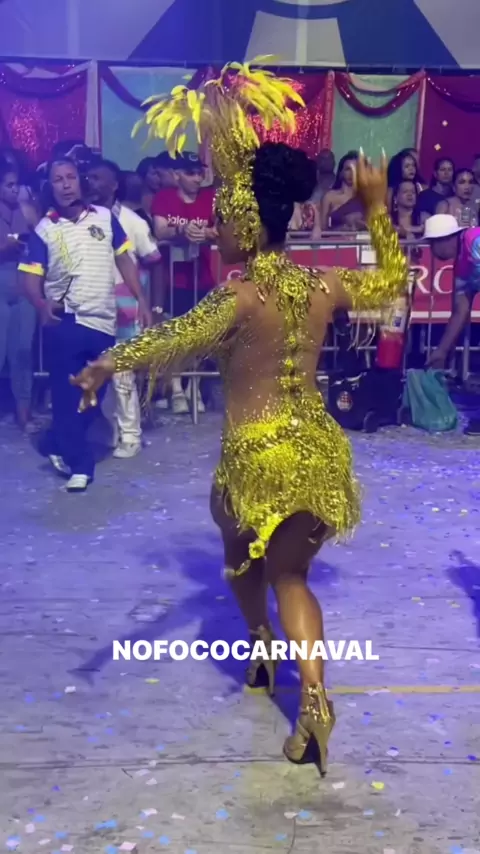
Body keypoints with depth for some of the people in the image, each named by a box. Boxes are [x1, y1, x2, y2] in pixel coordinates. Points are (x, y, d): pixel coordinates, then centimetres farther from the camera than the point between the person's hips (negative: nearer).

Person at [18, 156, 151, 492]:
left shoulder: (105, 218, 6)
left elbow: (124, 260, 11)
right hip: (65, 323, -2)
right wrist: (42, 305, -24)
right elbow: (31, 279, -4)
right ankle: (79, 463, 12)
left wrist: (142, 300, 4)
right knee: (67, 393, -1)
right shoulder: (43, 230, 0)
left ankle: (60, 446, 31)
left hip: (104, 321, 3)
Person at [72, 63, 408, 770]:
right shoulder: (324, 286, 0)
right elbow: (391, 282, 18)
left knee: (243, 564, 26)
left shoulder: (242, 297, -18)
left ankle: (263, 651, 47)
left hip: (258, 457, -5)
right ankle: (313, 697, 4)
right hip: (316, 449, 5)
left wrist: (107, 365, -40)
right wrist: (378, 206, 18)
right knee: (291, 575, 18)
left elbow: (178, 340, -34)